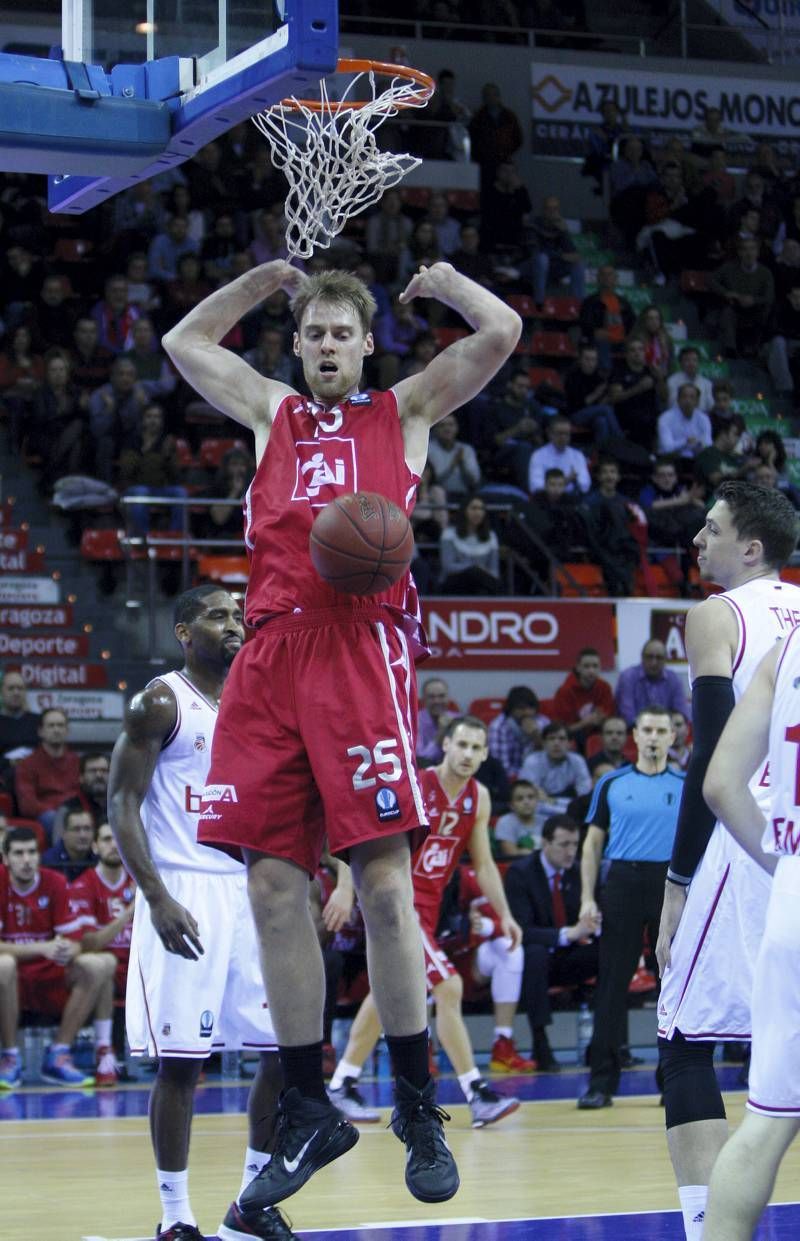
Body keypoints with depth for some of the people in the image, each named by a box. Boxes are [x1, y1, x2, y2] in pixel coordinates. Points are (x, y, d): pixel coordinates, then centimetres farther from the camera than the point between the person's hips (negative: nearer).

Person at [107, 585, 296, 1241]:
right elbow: (123, 804, -9)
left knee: (289, 1047, 3)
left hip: (252, 890, 6)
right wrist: (157, 897, -19)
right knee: (181, 1057, -6)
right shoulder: (160, 703, -5)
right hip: (183, 894, -6)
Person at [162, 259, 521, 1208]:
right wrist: (267, 278, 33)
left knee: (382, 882, -10)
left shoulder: (403, 411, 16)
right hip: (272, 653, 4)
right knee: (273, 887, 0)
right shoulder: (272, 412, 26)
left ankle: (417, 1107, -1)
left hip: (363, 647, -4)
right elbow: (184, 340, 35)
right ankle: (308, 1113, 9)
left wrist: (441, 280, 23)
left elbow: (500, 331, 7)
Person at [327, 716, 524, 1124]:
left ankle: (342, 1085, 26)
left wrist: (504, 914, 4)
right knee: (449, 986, -17)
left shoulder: (478, 798, 4)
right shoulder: (414, 785, -17)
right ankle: (477, 1095, -16)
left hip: (428, 904, 8)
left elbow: (483, 863, 12)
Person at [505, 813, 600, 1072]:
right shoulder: (520, 873, -13)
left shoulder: (578, 871, 3)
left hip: (568, 959, 5)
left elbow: (594, 913, 4)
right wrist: (567, 934, -37)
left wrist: (594, 925, -23)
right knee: (535, 953, -39)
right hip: (534, 959, -5)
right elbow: (522, 930, -24)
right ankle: (540, 1046, -34)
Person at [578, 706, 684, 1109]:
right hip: (622, 883, 0)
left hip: (672, 884, 0)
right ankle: (602, 1082, 1)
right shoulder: (611, 784, 9)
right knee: (612, 984, -2)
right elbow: (593, 843, 10)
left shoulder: (688, 787, 8)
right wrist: (587, 898, 0)